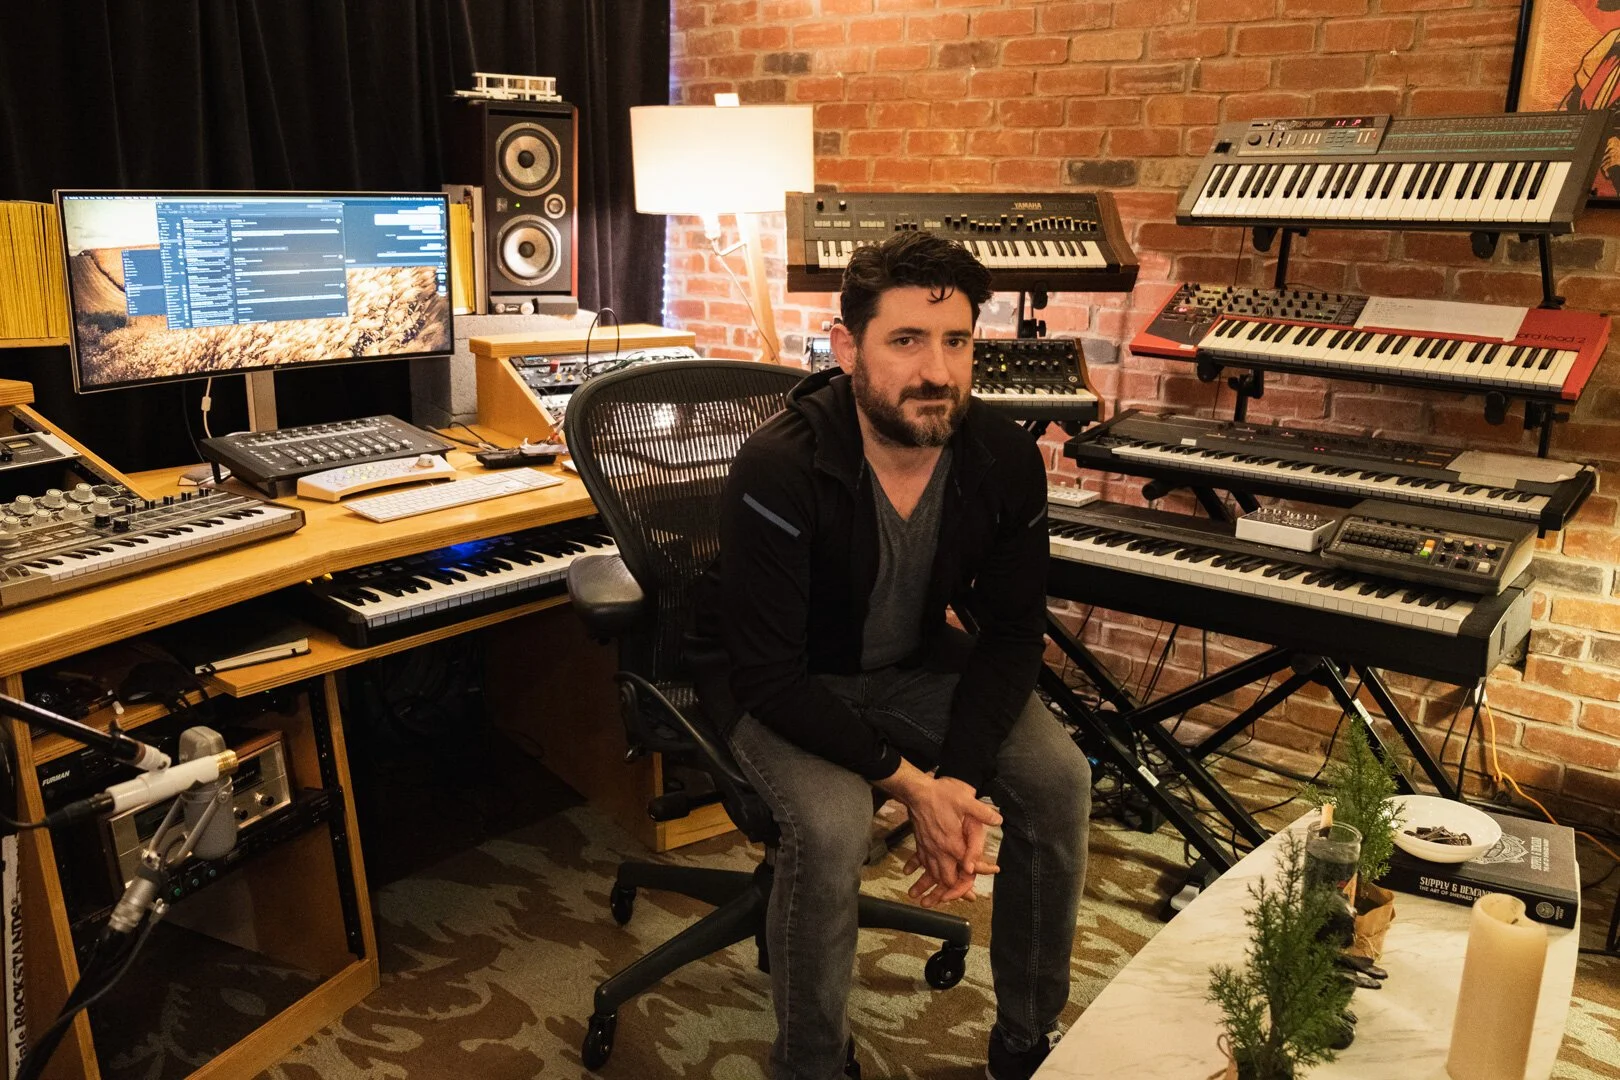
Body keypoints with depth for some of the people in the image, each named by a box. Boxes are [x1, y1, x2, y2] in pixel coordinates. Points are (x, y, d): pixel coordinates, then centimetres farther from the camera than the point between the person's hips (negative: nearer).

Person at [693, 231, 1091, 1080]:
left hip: (918, 666, 5)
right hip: (786, 687, -4)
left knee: (1057, 778, -14)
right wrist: (910, 783, -30)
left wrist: (962, 780, -20)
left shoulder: (1004, 459, -15)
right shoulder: (780, 468, -29)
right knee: (832, 824, -31)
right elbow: (769, 676, -27)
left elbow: (1012, 633, -6)